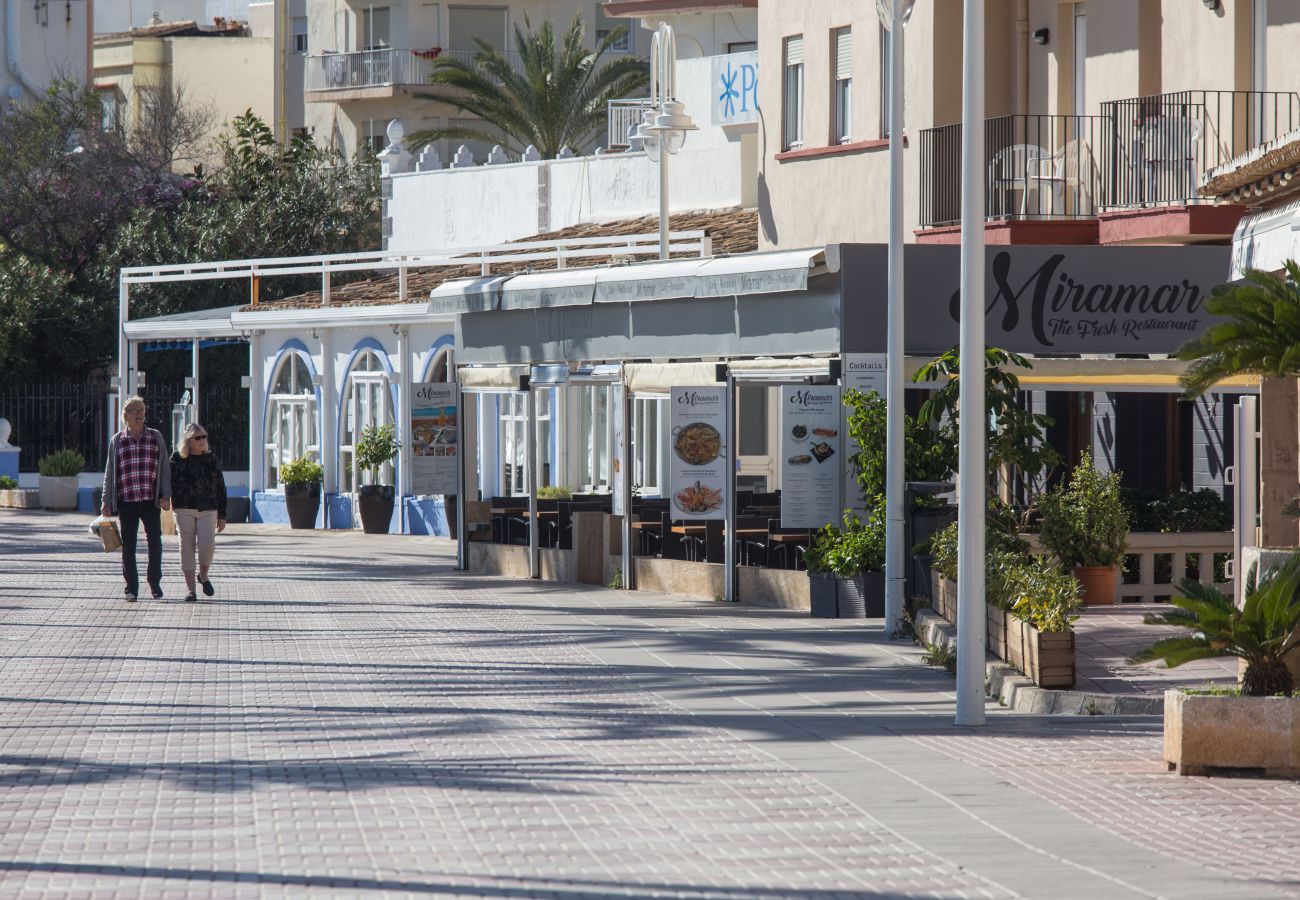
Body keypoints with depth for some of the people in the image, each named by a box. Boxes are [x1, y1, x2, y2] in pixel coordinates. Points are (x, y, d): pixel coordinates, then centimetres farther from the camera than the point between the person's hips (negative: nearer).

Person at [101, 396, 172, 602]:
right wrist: (106, 501, 6)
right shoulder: (117, 441, 8)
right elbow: (110, 473, 11)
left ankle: (155, 583, 14)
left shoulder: (156, 438, 9)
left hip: (151, 500, 0)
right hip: (126, 500, 0)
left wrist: (166, 495, -1)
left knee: (155, 543, -1)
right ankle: (132, 588, 8)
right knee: (128, 546, 1)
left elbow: (164, 469, 9)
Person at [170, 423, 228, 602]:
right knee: (187, 547, -1)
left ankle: (203, 576, 17)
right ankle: (190, 589, 5)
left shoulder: (211, 460, 9)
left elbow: (220, 489, 11)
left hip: (208, 509, 1)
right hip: (184, 510, -1)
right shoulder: (178, 459, 4)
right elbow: (169, 482, 4)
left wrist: (222, 515, 8)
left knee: (207, 545, -12)